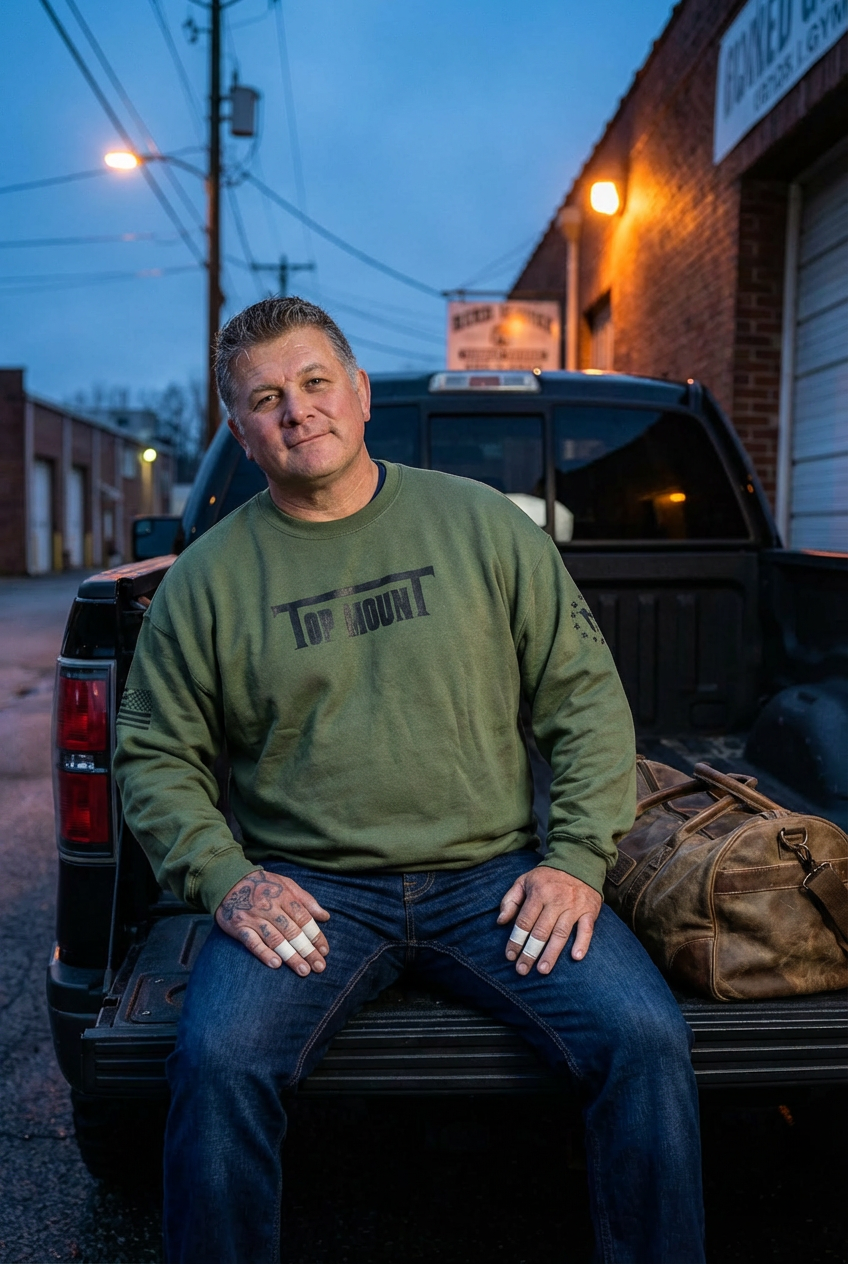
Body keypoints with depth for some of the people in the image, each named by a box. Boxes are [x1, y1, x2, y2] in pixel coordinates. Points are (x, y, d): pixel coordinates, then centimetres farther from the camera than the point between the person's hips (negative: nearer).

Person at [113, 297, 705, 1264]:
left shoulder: (484, 524, 5)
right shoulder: (208, 578, 5)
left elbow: (586, 695, 7)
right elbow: (155, 758, 10)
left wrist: (578, 858, -4)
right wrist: (223, 878, -7)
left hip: (493, 872, 1)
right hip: (308, 887, 0)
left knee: (645, 1039, -19)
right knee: (215, 1061, -25)